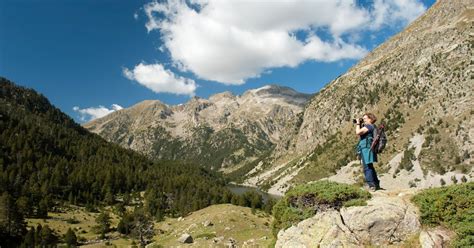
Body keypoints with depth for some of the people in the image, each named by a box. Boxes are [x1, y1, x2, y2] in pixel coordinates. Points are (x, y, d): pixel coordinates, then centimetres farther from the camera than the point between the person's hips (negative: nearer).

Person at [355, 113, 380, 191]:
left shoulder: (369, 126, -12)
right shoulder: (371, 127, 20)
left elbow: (358, 132, -21)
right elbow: (360, 135, 24)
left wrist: (358, 124, -5)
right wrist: (359, 125, 16)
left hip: (366, 149, -11)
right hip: (366, 149, 11)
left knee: (367, 168, -9)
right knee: (370, 167, 19)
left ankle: (371, 185, -9)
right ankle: (376, 184, 28)